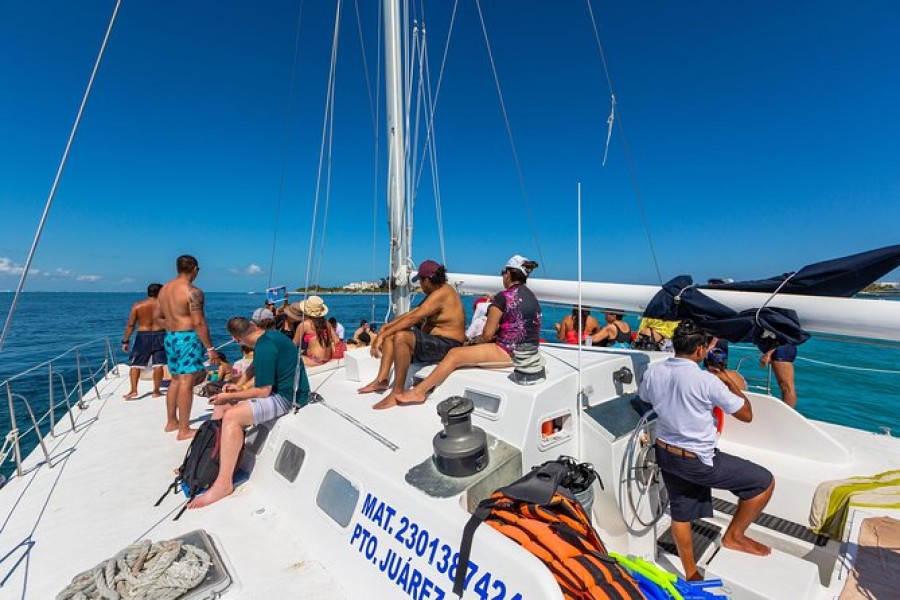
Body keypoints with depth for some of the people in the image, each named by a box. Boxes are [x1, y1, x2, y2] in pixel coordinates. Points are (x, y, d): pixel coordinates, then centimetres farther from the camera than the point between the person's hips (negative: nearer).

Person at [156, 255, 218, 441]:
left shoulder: (165, 288, 10)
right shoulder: (193, 291, -16)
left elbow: (158, 314, 18)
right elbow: (198, 323, -20)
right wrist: (210, 348, -16)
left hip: (170, 337, 9)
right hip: (188, 338, -9)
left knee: (176, 379, 20)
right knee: (186, 382, -4)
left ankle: (171, 422, 31)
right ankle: (184, 430, 2)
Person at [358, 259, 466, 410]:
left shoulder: (440, 294, -20)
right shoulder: (439, 290, 12)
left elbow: (412, 319, -24)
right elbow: (413, 312, 11)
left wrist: (382, 335, -20)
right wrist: (386, 327, 4)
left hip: (446, 346, -11)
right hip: (434, 340, 11)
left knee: (400, 336, -31)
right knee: (390, 334, 10)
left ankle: (397, 393, -21)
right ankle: (381, 380, 5)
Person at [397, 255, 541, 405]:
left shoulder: (504, 297, -14)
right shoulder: (531, 296, 11)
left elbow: (487, 335, -11)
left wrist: (480, 341, 11)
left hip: (509, 353, -9)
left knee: (454, 354, -4)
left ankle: (418, 391, 5)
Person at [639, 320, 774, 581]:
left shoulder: (652, 372, -8)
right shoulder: (707, 381, -24)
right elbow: (746, 415, -9)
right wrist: (730, 382, 3)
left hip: (665, 453, 6)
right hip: (698, 461, -6)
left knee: (680, 514, 22)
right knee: (764, 482, 15)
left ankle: (691, 575, 40)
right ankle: (734, 535, 27)